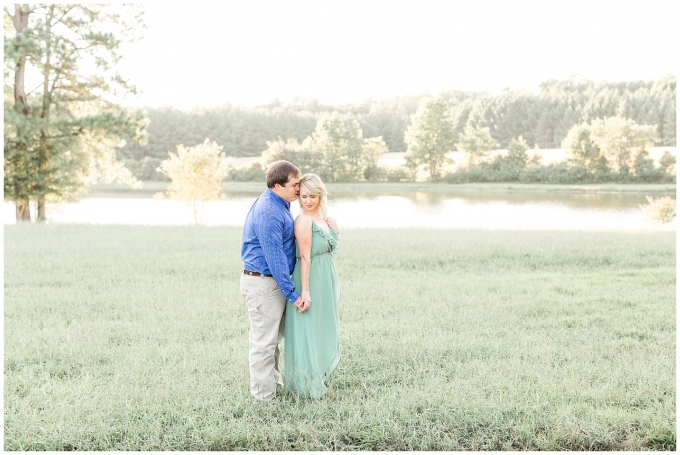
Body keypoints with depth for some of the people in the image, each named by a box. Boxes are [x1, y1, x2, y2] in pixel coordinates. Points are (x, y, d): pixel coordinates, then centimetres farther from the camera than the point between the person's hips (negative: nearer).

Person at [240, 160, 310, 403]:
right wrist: (292, 294, -21)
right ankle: (264, 396, 12)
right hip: (262, 283, -10)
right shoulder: (268, 214, -25)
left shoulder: (280, 204, 7)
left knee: (274, 336, 23)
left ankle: (273, 379, 39)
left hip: (273, 280, 10)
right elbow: (275, 258, -25)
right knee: (264, 341, 1)